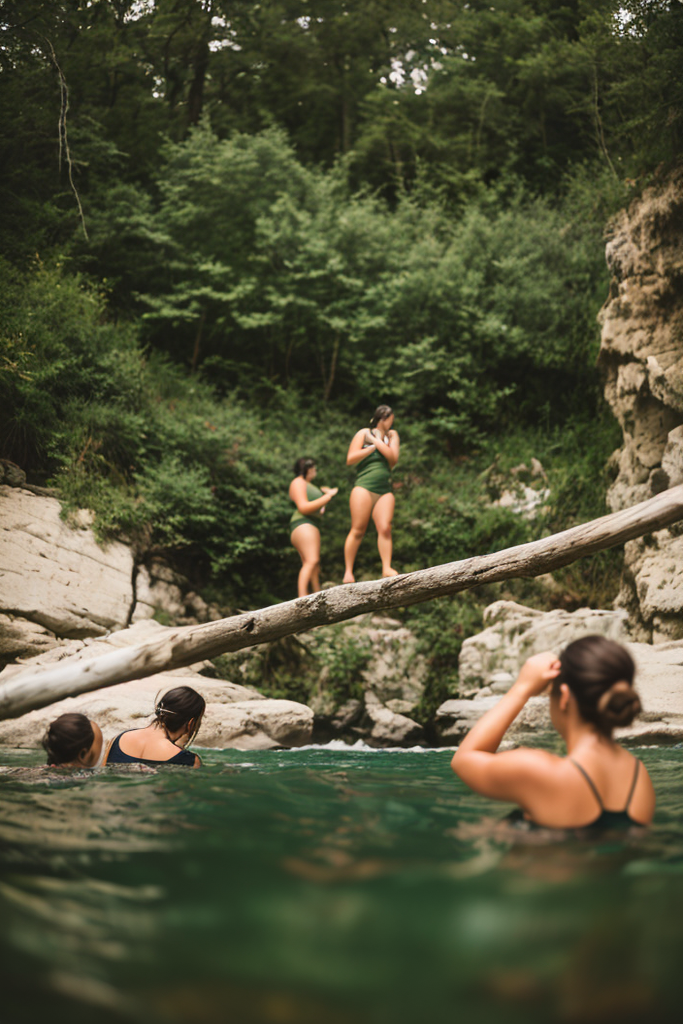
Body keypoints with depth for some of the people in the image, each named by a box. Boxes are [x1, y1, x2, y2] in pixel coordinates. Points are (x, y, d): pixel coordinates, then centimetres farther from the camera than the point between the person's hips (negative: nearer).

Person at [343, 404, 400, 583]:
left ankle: (386, 568, -11)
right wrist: (372, 448, -2)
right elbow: (350, 459, 0)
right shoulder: (363, 434, 8)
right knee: (357, 530, -5)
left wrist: (377, 441, -1)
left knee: (385, 528, -12)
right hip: (364, 487, -3)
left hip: (385, 491, 3)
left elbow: (393, 458, -1)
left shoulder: (392, 436, 16)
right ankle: (348, 571, 0)